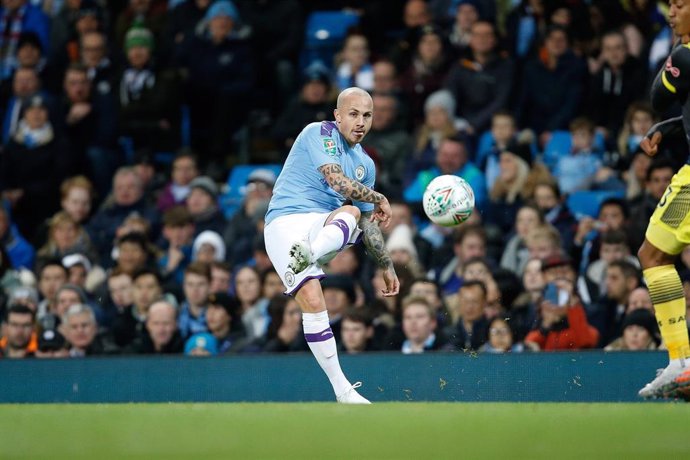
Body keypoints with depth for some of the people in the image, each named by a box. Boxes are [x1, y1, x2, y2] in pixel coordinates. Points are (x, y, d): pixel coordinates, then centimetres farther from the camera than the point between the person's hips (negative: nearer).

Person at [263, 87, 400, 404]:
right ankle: (342, 392, -20)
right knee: (313, 302, -21)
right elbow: (336, 180, -15)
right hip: (285, 222, -5)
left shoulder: (365, 164, 21)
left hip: (322, 225, 5)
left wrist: (387, 266, 30)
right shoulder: (319, 133, 0)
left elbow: (369, 223, 29)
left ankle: (307, 257, -56)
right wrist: (378, 198, -5)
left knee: (353, 214, -30)